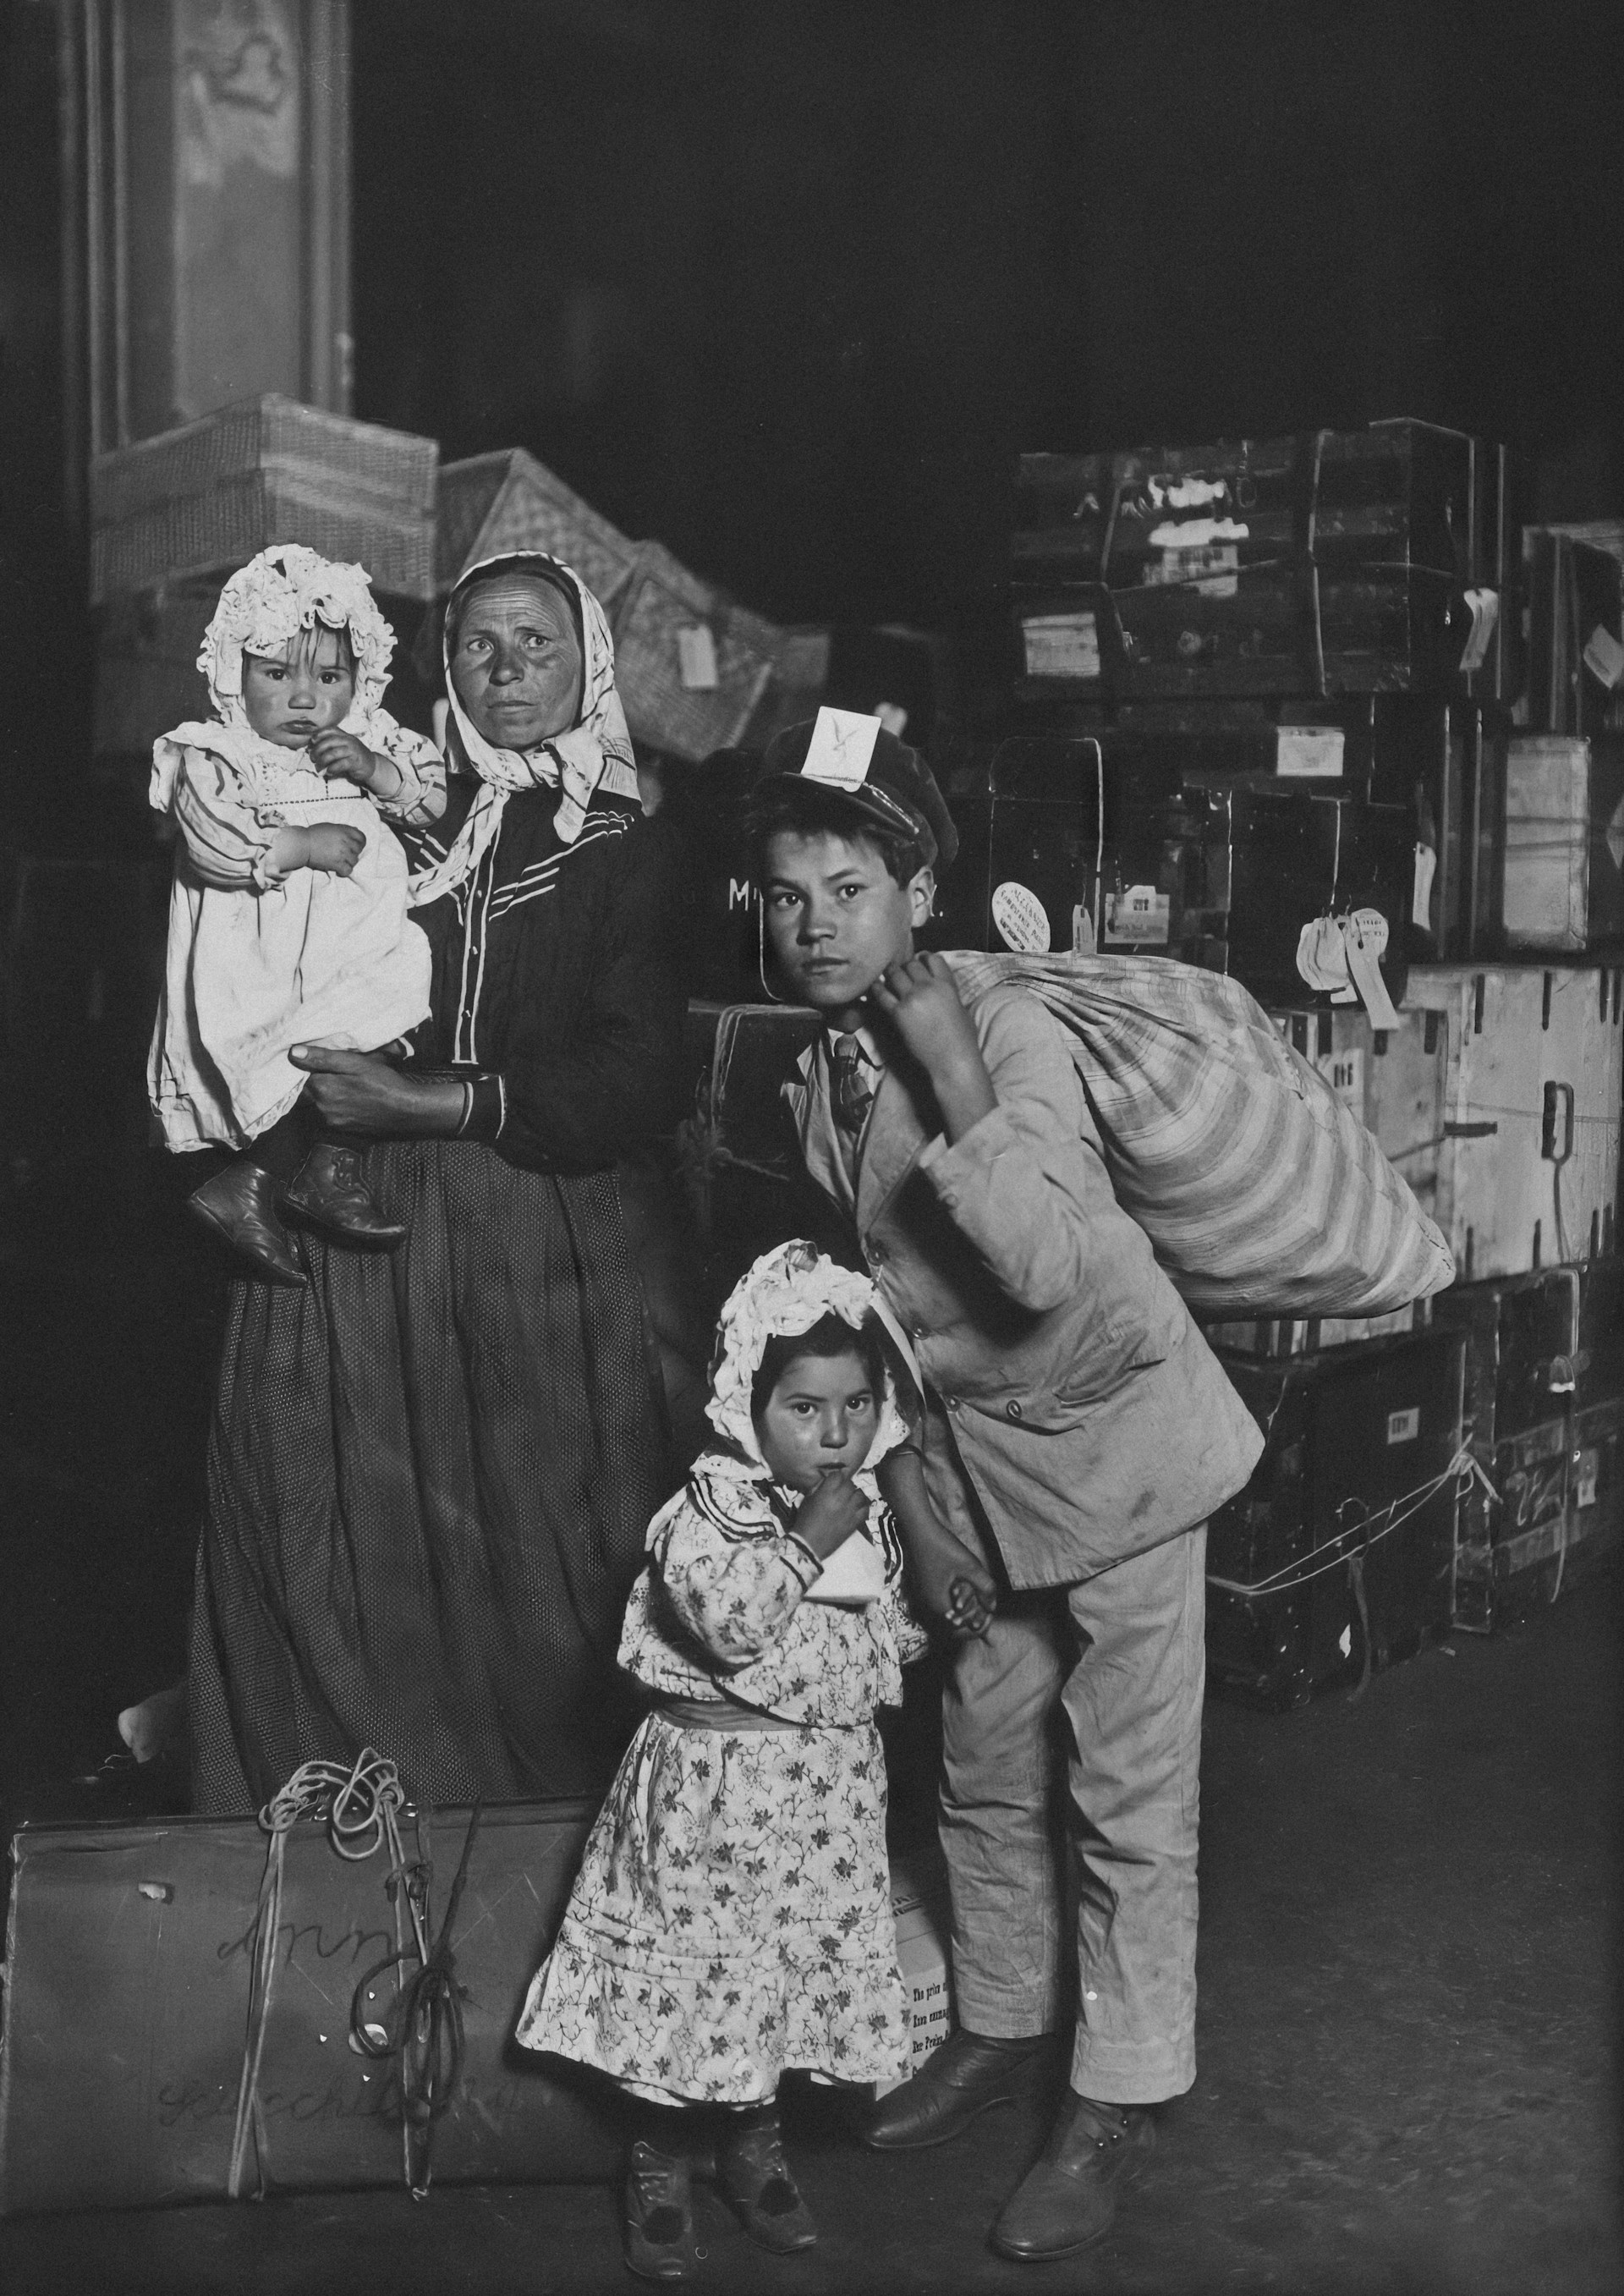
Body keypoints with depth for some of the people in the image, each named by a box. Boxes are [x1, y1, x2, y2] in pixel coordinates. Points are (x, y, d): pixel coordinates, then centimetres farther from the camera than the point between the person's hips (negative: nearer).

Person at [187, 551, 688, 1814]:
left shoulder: (630, 853, 7)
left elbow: (639, 1082, -5)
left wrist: (431, 1103, -13)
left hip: (540, 1249, -1)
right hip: (347, 1236, 2)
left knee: (538, 1588, -2)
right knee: (337, 1570, -1)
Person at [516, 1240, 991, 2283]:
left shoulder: (870, 1512, 5)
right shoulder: (709, 1507, -16)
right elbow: (731, 1619, -33)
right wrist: (809, 1539, -29)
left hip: (828, 1784, 6)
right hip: (712, 1777, -6)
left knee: (800, 1957, 14)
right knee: (692, 1960, 3)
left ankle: (755, 2138, 35)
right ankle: (662, 2158, 23)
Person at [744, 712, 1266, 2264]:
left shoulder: (1006, 1029, -21)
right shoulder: (817, 1083, 0)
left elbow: (1044, 1267, -34)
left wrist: (950, 1074, -35)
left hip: (1111, 1433, -7)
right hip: (970, 1445, 7)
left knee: (1131, 1796, 0)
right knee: (981, 1766, 17)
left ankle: (1120, 2099, 14)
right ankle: (1000, 2027, 36)